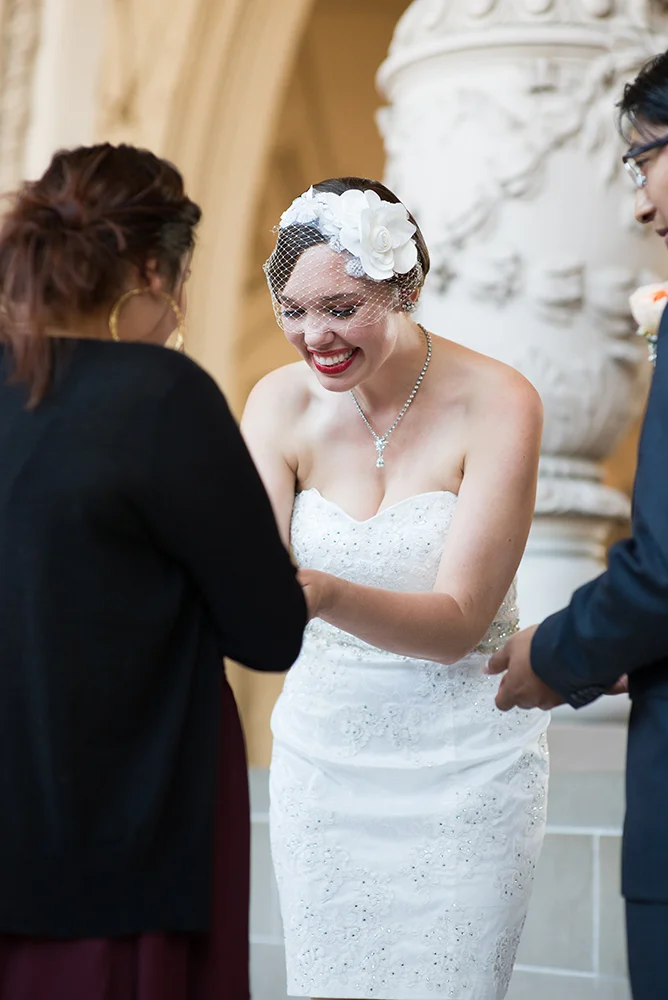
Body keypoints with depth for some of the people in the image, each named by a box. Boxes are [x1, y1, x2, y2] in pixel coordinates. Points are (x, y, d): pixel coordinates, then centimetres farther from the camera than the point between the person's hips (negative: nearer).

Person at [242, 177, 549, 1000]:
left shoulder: (496, 404, -16)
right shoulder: (281, 403, -6)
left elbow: (458, 622, -20)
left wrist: (326, 594, -38)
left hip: (463, 764, -3)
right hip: (324, 750, 3)